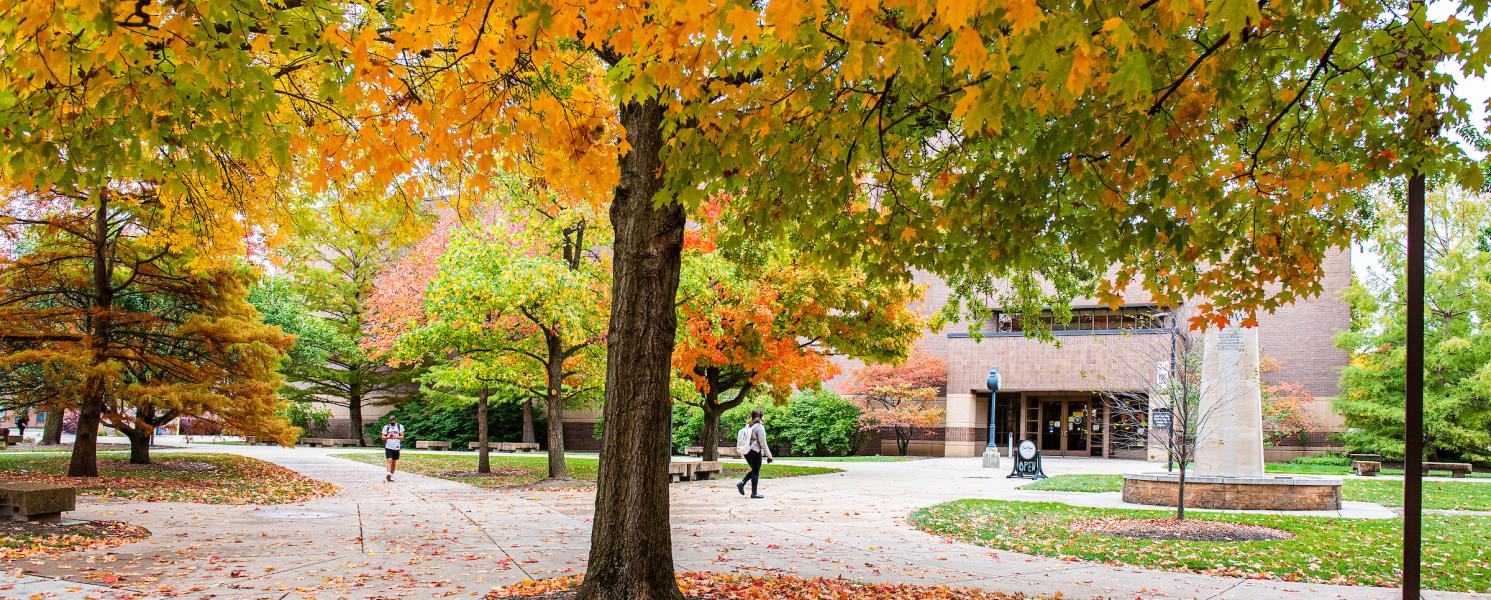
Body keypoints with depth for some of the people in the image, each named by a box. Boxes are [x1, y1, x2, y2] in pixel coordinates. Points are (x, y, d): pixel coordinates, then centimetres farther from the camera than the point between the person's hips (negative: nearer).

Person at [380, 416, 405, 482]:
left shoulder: (400, 427, 5)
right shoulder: (386, 427, 5)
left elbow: (402, 436, 2)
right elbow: (383, 437, 5)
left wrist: (396, 437, -17)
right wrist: (388, 437, -16)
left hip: (396, 447, 2)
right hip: (388, 446, -2)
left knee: (394, 462, 7)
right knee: (389, 460, -15)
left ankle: (391, 476, 16)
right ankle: (388, 474, -21)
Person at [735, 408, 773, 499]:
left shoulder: (747, 426, 8)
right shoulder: (760, 427, -13)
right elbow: (763, 443, -15)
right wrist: (769, 456, -10)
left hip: (746, 452, 7)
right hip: (755, 452, -7)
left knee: (754, 470, 21)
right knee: (756, 472, 3)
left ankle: (742, 483, 6)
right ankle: (754, 493, 7)